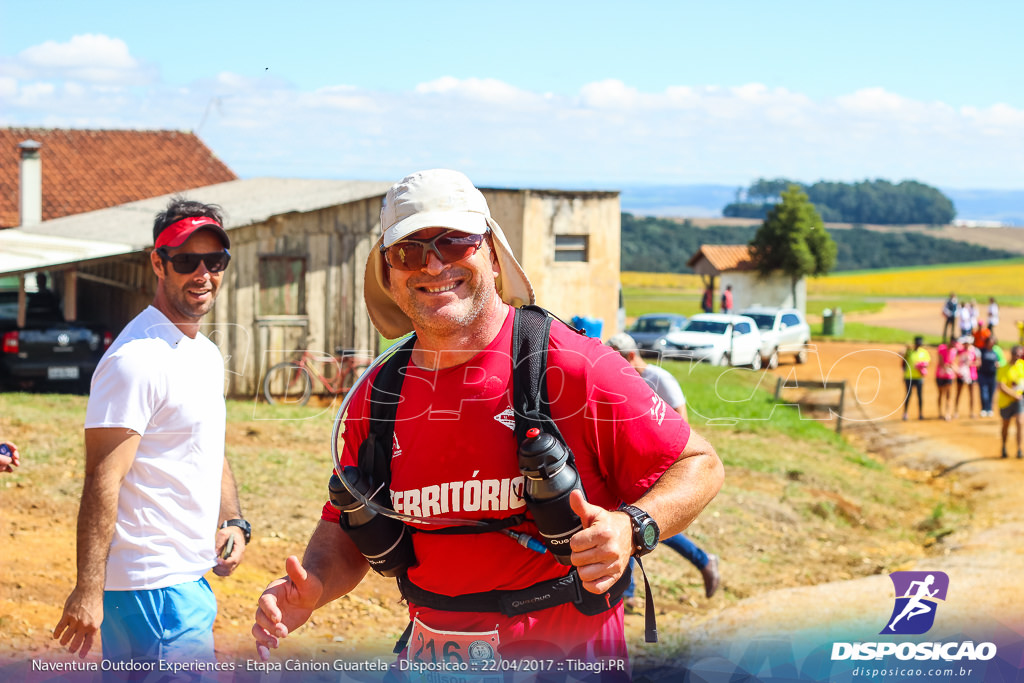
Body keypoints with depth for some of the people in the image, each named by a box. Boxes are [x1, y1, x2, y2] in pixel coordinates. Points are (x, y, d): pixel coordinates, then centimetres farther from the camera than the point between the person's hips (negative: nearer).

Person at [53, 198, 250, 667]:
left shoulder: (207, 354, 14)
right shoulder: (136, 359, -16)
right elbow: (103, 480, -21)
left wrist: (233, 522, 8)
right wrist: (88, 591, -26)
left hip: (191, 578, 9)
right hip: (153, 587, -9)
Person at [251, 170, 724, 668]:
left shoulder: (572, 365, -14)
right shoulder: (374, 397, 2)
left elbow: (700, 465, -9)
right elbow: (346, 532, 11)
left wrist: (631, 529, -27)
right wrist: (313, 585, -11)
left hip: (566, 655, -4)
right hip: (431, 655, 4)